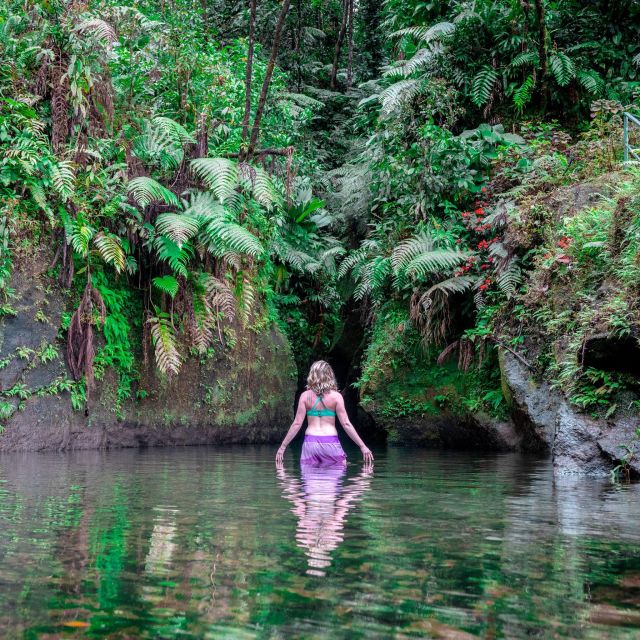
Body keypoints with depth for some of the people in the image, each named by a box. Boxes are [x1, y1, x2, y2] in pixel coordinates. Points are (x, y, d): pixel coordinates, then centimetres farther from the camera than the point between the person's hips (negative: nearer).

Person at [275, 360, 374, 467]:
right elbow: (346, 424, -3)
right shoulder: (336, 396, 0)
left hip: (310, 442, 1)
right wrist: (363, 446, 1)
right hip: (331, 443, -1)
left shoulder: (305, 396, 3)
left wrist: (282, 447, 7)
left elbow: (297, 424, 1)